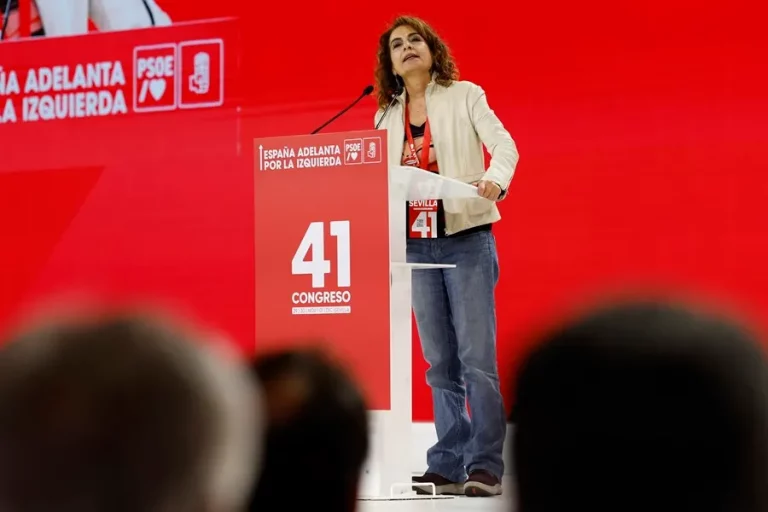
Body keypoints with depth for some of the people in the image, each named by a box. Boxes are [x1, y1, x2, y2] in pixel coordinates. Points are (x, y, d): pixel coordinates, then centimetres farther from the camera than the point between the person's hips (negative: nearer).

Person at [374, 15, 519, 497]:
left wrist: (495, 179, -28)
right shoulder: (386, 117, 14)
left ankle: (485, 466, -7)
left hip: (466, 238, -4)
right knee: (440, 361, 5)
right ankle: (447, 466, 7)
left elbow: (504, 145, -8)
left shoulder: (465, 96, 3)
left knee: (476, 356, -9)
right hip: (416, 245, 4)